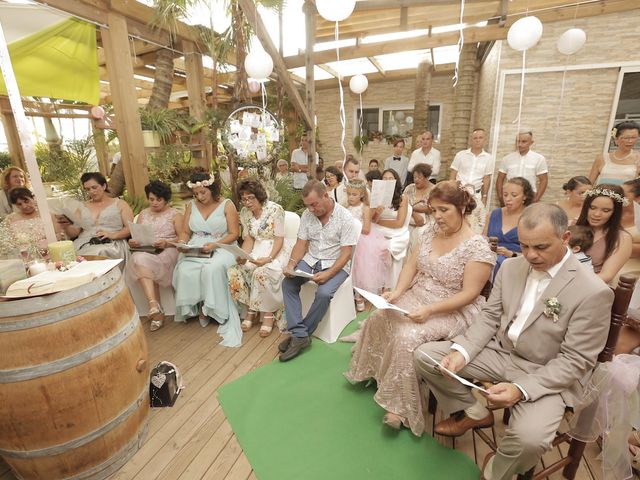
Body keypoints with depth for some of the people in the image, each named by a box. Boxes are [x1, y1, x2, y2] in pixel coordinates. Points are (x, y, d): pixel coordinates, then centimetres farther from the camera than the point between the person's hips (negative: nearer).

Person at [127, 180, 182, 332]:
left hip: (168, 251, -3)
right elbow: (136, 237, 17)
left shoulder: (175, 214, 8)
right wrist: (133, 242, -7)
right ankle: (156, 308, -38)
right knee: (139, 259, -33)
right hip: (145, 251, 4)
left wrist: (167, 243, -18)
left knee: (142, 262, -32)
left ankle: (154, 307, -30)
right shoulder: (143, 214, 22)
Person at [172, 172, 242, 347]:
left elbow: (234, 234, -6)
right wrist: (182, 244, -11)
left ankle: (208, 309, -13)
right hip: (195, 248, 4)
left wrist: (215, 245, -20)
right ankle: (197, 307, -7)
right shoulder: (191, 206, 12)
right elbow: (185, 232, 12)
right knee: (185, 271, -27)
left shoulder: (227, 204, -2)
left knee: (212, 269, -35)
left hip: (221, 247, -3)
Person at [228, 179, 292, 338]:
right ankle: (251, 309, 0)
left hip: (276, 250, -6)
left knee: (262, 273, -33)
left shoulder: (275, 209, -15)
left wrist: (268, 258, -29)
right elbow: (248, 239, 5)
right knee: (233, 271, -18)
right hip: (256, 249, 6)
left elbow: (279, 239, -15)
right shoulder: (244, 212, 3)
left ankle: (269, 314, -11)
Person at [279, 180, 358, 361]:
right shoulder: (307, 215, 1)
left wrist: (328, 273, -28)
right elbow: (301, 244, 2)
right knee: (287, 283, -18)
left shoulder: (345, 218, -13)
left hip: (336, 264, -4)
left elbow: (346, 253, -16)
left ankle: (302, 333, -8)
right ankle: (299, 335, -17)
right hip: (311, 260, 5)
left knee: (324, 293, -30)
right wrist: (291, 264, -16)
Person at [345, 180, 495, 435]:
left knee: (408, 336, -27)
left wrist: (430, 310, -27)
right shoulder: (432, 231, 1)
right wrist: (398, 291, -13)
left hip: (453, 310, -6)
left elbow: (469, 293, -19)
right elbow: (412, 265, 3)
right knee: (378, 319, -6)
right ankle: (374, 372, 19)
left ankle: (401, 407, -7)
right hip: (418, 297, 7)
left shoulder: (478, 247, -17)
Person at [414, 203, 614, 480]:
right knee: (424, 355, -6)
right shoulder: (511, 267, -2)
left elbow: (575, 361, -16)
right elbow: (489, 316, 1)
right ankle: (475, 413, 15)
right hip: (498, 352, 5)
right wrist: (461, 351, -15)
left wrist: (522, 389, -29)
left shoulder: (593, 292, -18)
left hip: (544, 375, -4)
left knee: (529, 437, -32)